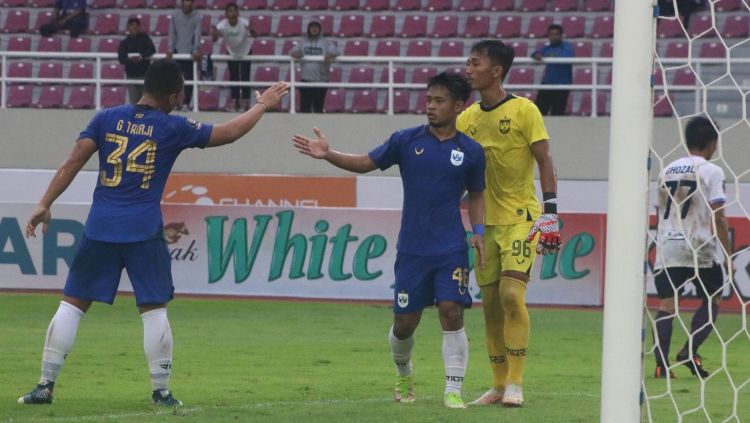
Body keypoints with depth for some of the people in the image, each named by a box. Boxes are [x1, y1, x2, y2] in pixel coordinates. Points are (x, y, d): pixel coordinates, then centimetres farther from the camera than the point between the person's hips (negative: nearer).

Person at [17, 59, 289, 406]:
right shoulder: (172, 128, 0)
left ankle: (46, 386, 1)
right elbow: (228, 133, 9)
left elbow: (73, 163, 0)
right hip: (143, 232, -2)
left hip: (100, 229, 2)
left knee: (72, 303, 5)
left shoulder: (107, 118, 6)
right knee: (153, 309, 7)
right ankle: (161, 391, 7)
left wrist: (45, 205, 3)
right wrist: (263, 105, 23)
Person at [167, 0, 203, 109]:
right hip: (177, 51, 1)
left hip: (190, 53, -1)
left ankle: (186, 103, 4)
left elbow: (197, 34, -8)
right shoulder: (175, 15, 0)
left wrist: (196, 50, -19)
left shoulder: (197, 17, -3)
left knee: (189, 79, -1)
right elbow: (172, 33, 0)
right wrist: (170, 48, -10)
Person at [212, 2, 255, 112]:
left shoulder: (244, 23, -34)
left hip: (245, 52, -2)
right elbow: (214, 39, -43)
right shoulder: (222, 25, -29)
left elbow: (254, 34, -52)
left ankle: (246, 102, -3)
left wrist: (251, 31, -77)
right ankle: (236, 102, 16)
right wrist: (215, 34, -68)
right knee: (233, 77, 5)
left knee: (245, 78, -8)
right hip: (232, 53, 2)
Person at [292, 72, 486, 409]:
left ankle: (453, 390, -6)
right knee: (404, 321, 5)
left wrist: (478, 231, -1)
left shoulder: (470, 151, 1)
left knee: (451, 312, -14)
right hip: (411, 250, 1)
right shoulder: (407, 141, 2)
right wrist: (327, 154, -6)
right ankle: (404, 376, 33)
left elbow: (476, 195, 13)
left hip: (451, 251, -1)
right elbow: (366, 163, 8)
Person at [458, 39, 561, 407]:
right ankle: (499, 385, 15)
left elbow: (545, 163, -7)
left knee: (511, 294, -17)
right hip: (486, 222, 6)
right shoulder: (466, 119, 8)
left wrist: (550, 213, -15)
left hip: (521, 218, -6)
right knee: (490, 302, 6)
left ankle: (515, 384, -13)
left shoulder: (524, 110, -6)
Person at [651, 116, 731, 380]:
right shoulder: (711, 172, -4)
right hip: (700, 248, -4)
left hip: (667, 247, 4)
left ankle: (662, 362, -12)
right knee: (712, 301, 13)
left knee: (667, 304, 1)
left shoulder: (667, 171, 14)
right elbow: (717, 217, -10)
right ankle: (690, 351, -3)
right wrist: (728, 253, -7)